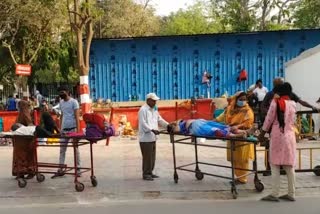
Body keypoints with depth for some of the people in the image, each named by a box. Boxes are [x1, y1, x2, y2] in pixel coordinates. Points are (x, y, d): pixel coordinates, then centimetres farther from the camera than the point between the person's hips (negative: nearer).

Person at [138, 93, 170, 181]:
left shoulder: (154, 110, 16)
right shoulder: (143, 110, -12)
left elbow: (160, 120, 16)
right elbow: (143, 124, -20)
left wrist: (168, 125, 1)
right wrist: (152, 130, -30)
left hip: (152, 137, 9)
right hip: (145, 138, -9)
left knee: (152, 156, 14)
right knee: (147, 156, -3)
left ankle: (150, 172, 24)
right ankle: (145, 174, 6)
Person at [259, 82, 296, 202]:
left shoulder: (276, 102, -7)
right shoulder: (293, 104, 6)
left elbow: (269, 119, -5)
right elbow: (292, 121, 12)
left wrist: (262, 133, 3)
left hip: (277, 136, -5)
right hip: (290, 136, 5)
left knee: (275, 165, 0)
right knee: (289, 166, 9)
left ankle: (275, 194, -1)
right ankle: (291, 194, 14)